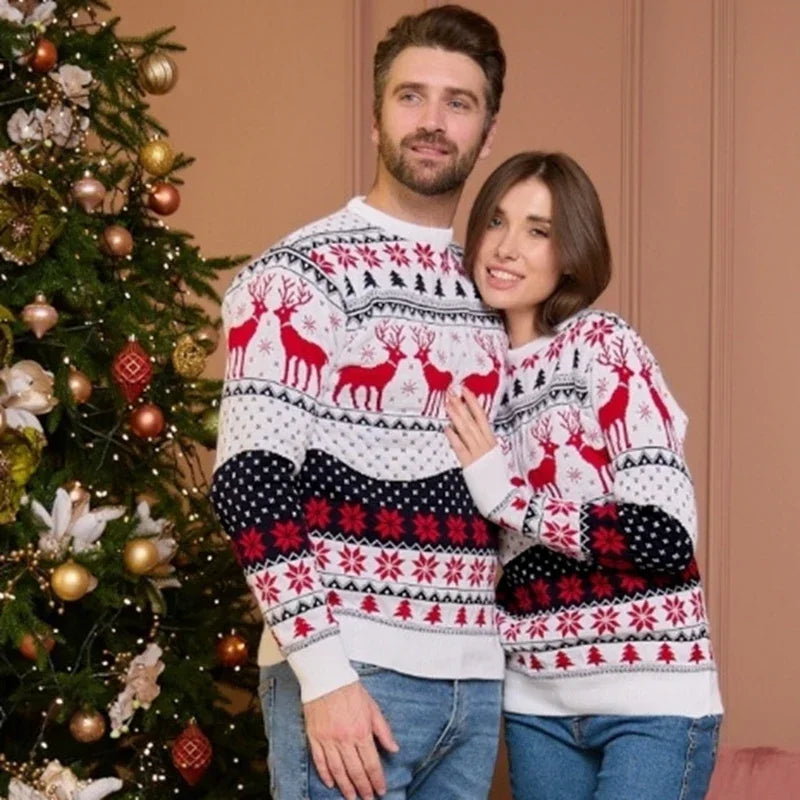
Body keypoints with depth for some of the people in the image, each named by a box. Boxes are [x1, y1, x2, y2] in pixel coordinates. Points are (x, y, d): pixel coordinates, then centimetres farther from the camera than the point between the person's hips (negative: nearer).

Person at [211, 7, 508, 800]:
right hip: (351, 672, -6)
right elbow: (249, 481, -13)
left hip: (477, 677, 6)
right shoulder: (297, 275, -6)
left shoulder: (488, 288, 13)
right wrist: (323, 671, -19)